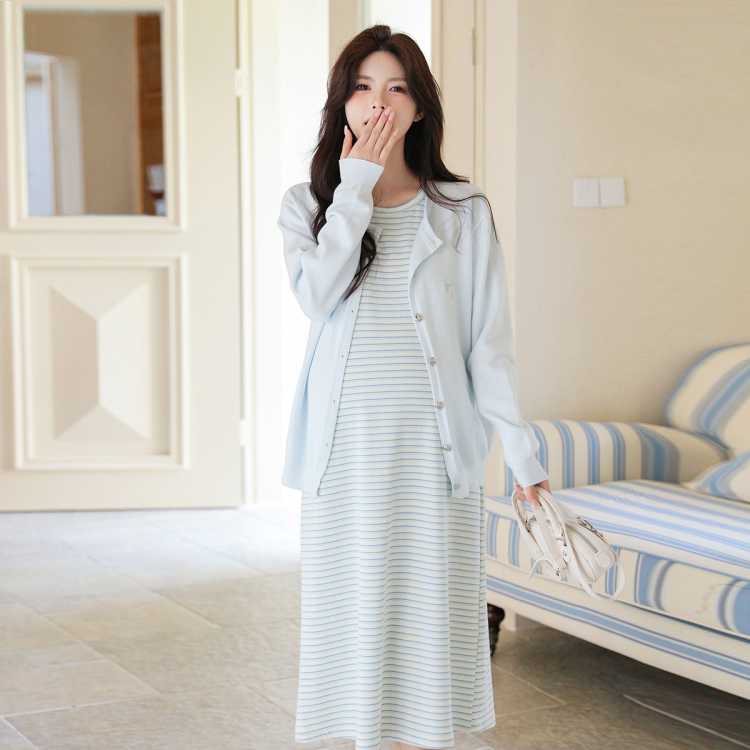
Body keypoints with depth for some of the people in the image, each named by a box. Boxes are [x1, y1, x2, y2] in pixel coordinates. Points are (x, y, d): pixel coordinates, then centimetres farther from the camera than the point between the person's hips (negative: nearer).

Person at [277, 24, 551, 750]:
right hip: (347, 439, 1)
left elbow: (485, 339, 1)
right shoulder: (307, 202, 4)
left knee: (430, 602, 3)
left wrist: (522, 451, -2)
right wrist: (356, 182, -13)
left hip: (433, 438, -1)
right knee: (356, 603, 7)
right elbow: (318, 295, -16)